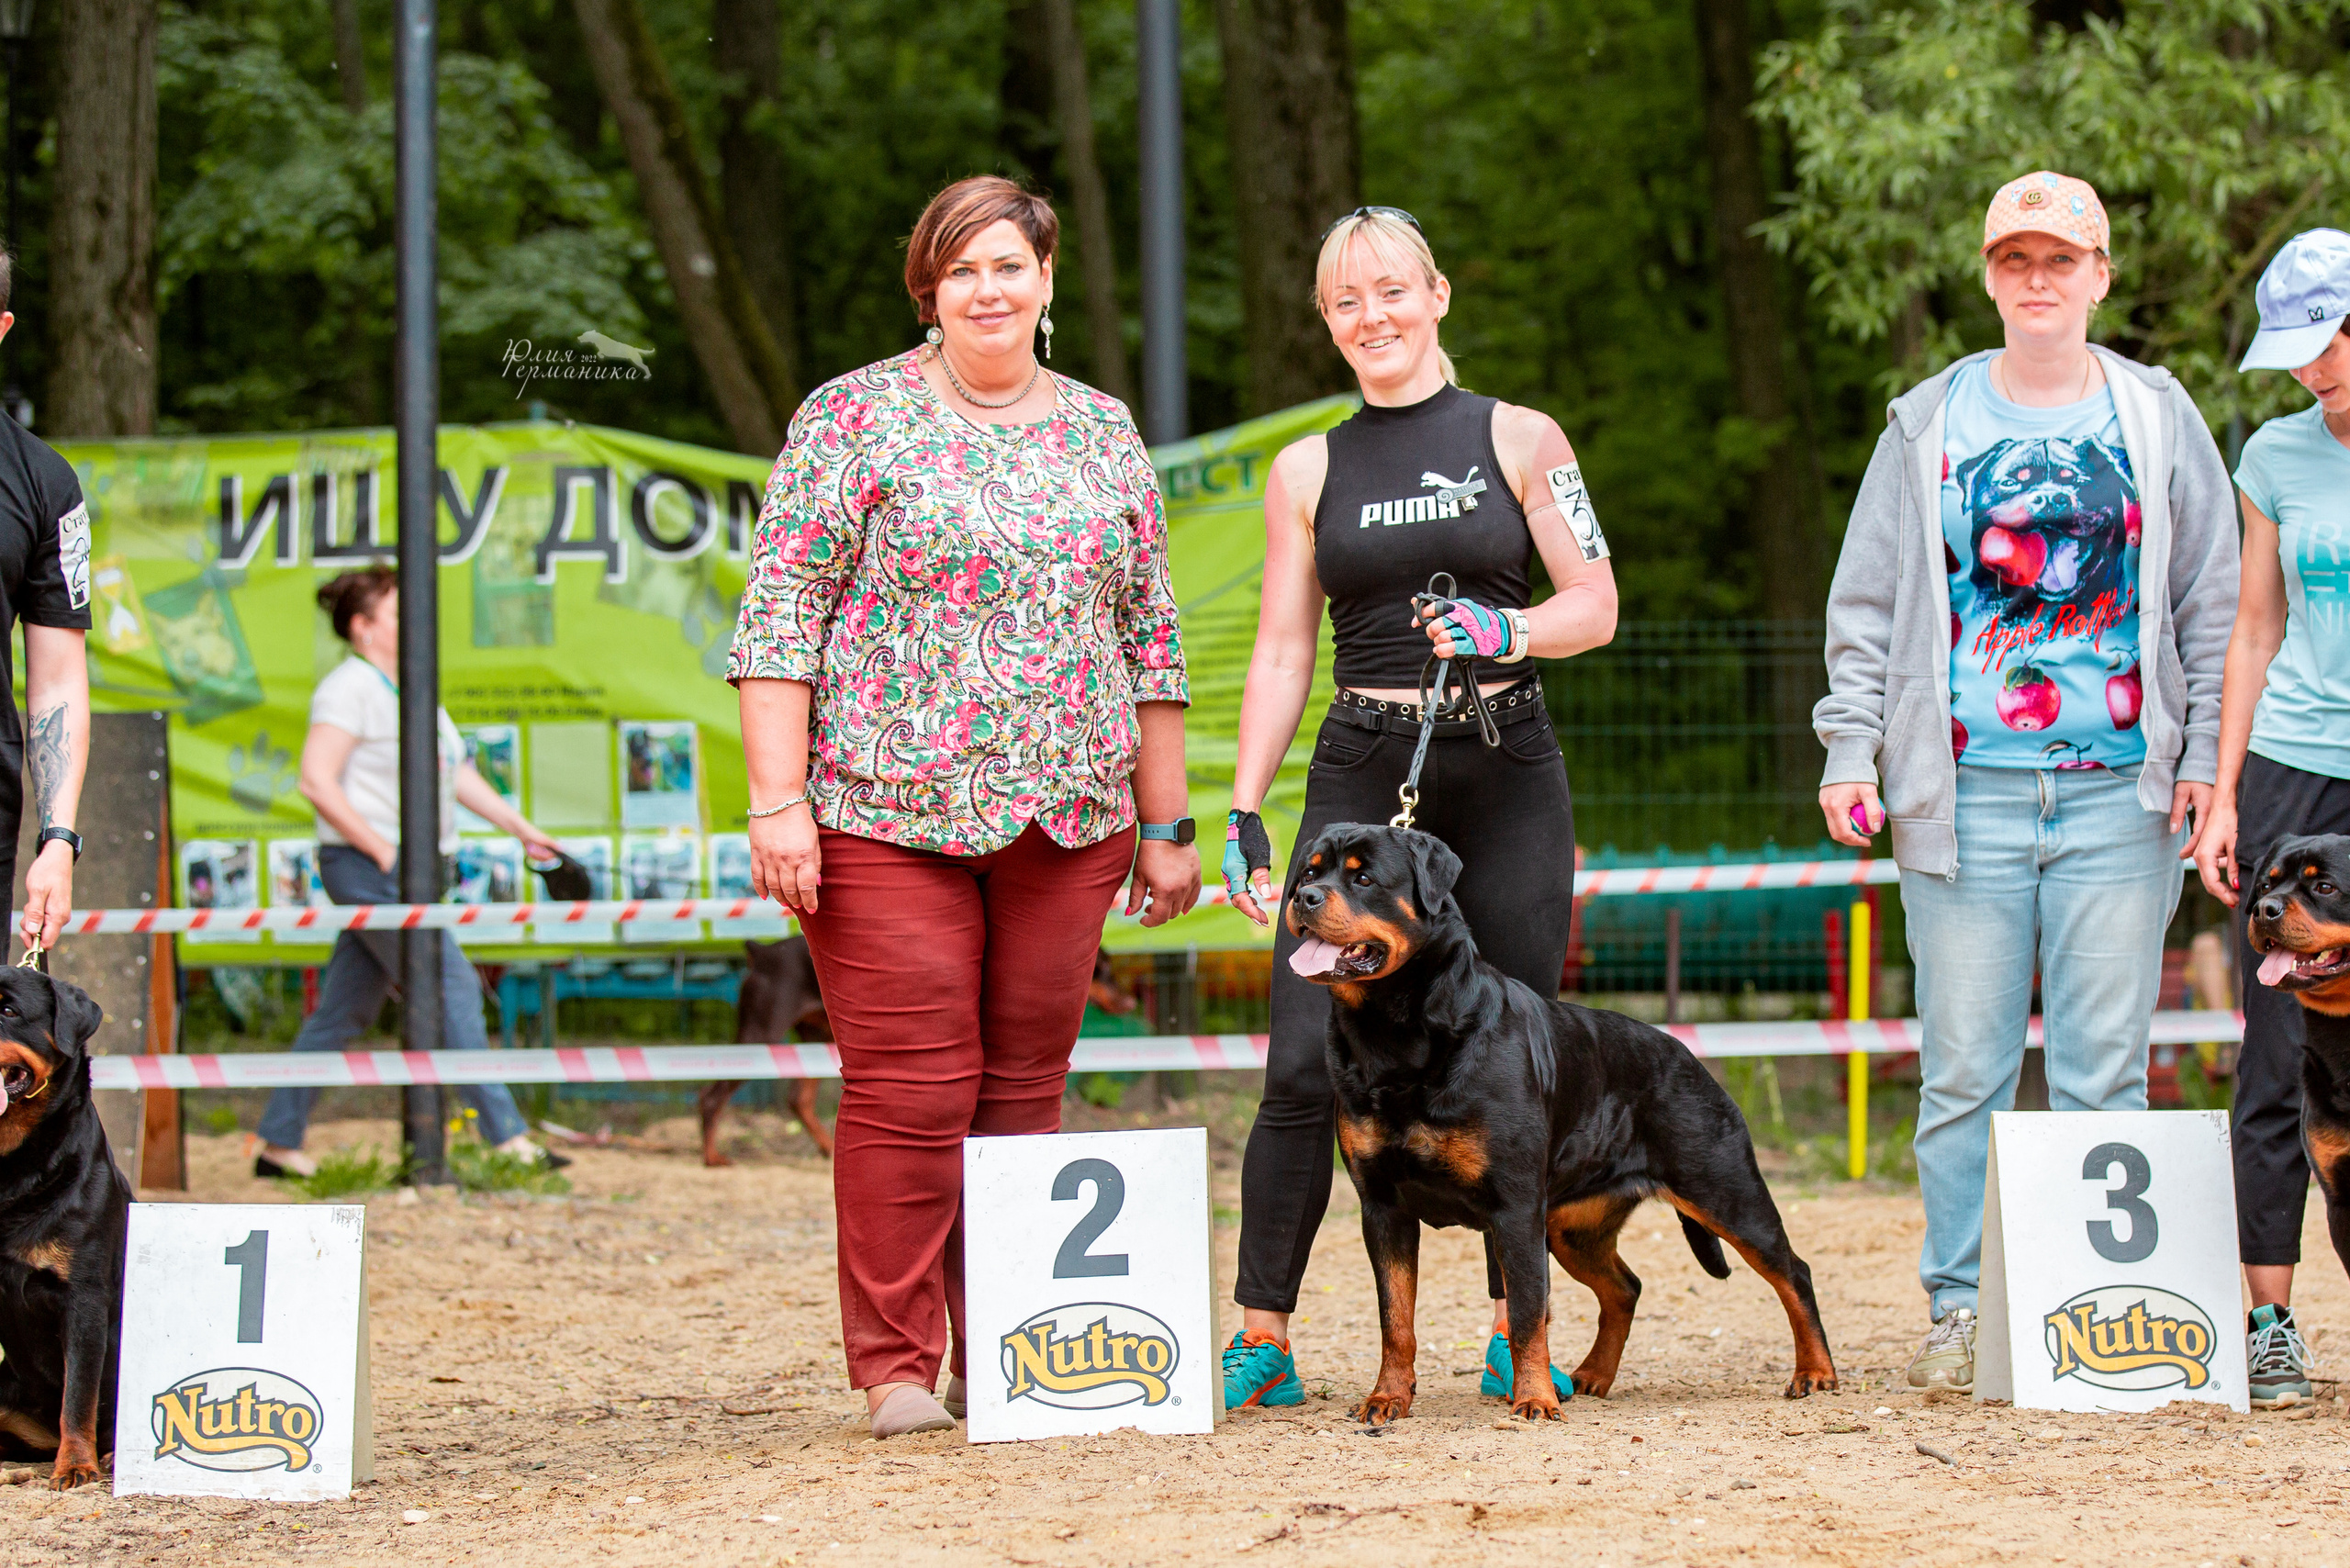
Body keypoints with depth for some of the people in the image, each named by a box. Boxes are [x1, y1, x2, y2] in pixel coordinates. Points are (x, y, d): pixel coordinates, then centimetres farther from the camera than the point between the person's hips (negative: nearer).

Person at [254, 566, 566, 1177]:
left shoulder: (409, 689, 17)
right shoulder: (350, 688, -11)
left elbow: (458, 774, 24)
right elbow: (317, 781, -19)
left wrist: (521, 828, 17)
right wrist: (383, 851, -19)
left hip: (405, 872, 9)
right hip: (368, 871, -9)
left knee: (344, 1013, 11)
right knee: (452, 989, -11)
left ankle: (278, 1144, 16)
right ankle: (506, 1139, -11)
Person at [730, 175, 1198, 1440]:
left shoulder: (1102, 434, 14)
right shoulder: (855, 419, 1)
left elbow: (1149, 634, 17)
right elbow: (780, 613, -4)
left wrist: (1164, 822, 14)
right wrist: (778, 801, -12)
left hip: (1064, 816, 4)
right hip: (887, 812, -4)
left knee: (1025, 1088, 5)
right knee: (908, 1092, -7)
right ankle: (897, 1370, -1)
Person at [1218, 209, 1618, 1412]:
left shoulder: (1517, 441, 6)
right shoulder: (1309, 471, 10)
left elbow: (1596, 605, 4)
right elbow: (1282, 653, 10)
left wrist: (1511, 631, -16)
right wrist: (1244, 814, 2)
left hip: (1505, 772, 0)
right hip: (1361, 778, 1)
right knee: (1307, 1065, -9)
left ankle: (1516, 1333, 10)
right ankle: (1260, 1334, -3)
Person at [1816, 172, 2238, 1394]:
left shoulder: (2158, 420, 10)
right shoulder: (1930, 424, 9)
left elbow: (2212, 604, 12)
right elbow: (1866, 604, 11)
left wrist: (2206, 755, 3)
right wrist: (1850, 752, 2)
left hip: (2121, 792, 0)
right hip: (1965, 792, 0)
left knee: (2103, 1068, 0)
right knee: (1964, 1070, 0)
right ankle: (1958, 1309, 8)